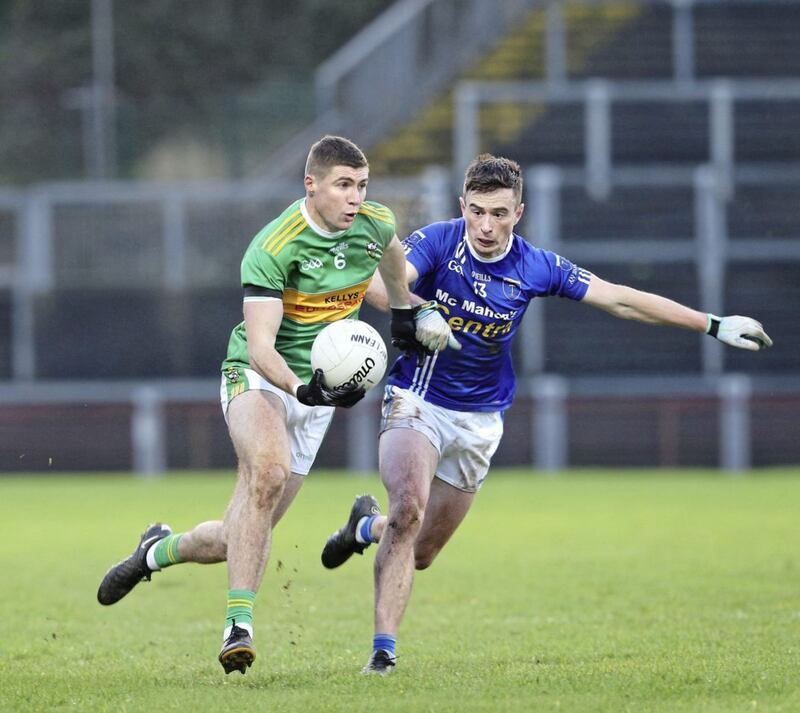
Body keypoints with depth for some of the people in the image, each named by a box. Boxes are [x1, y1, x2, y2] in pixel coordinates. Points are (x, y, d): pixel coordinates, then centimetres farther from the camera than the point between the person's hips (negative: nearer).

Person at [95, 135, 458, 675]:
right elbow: (259, 345, -27)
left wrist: (406, 313, 28)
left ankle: (159, 549, 34)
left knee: (243, 538, 2)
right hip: (258, 378, -6)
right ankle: (239, 624, -33)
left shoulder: (375, 225, -4)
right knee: (269, 469, -37)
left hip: (318, 394, 6)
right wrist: (301, 387, -42)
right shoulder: (273, 248, -21)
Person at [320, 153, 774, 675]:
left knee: (420, 552, 7)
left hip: (480, 420, 3)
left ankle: (369, 525, 42)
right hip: (416, 402, -3)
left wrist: (713, 325, -1)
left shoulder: (535, 268, -6)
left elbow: (621, 300, -1)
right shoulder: (437, 242, -14)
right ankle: (385, 650, -22)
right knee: (408, 511, -28)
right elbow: (379, 285, -31)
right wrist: (416, 312, -53)